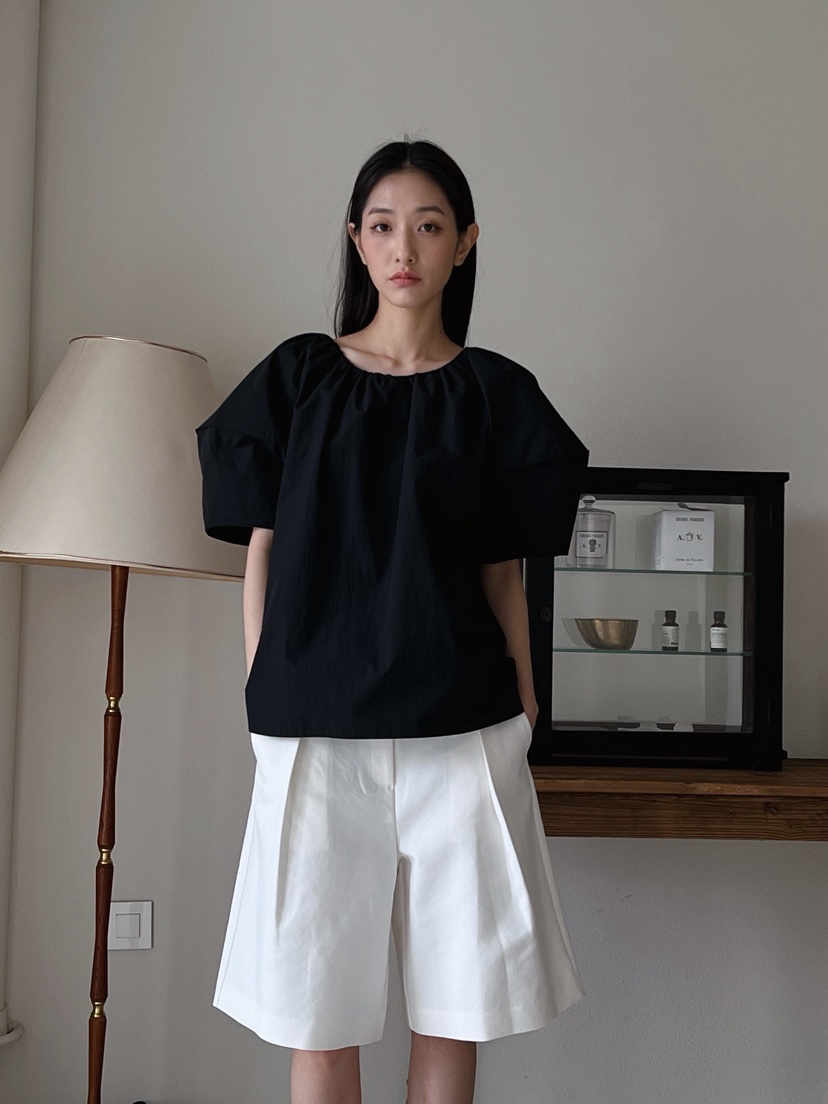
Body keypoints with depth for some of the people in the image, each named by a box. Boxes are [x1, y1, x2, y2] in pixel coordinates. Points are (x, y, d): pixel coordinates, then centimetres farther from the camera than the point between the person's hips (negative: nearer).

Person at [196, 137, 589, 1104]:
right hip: (315, 733, 0)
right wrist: (263, 708, 2)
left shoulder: (496, 393, 7)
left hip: (458, 735, 0)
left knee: (450, 1017, 7)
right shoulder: (296, 378, 7)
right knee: (319, 1023, 6)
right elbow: (262, 555, 7)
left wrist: (520, 719, 4)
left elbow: (502, 578, 8)